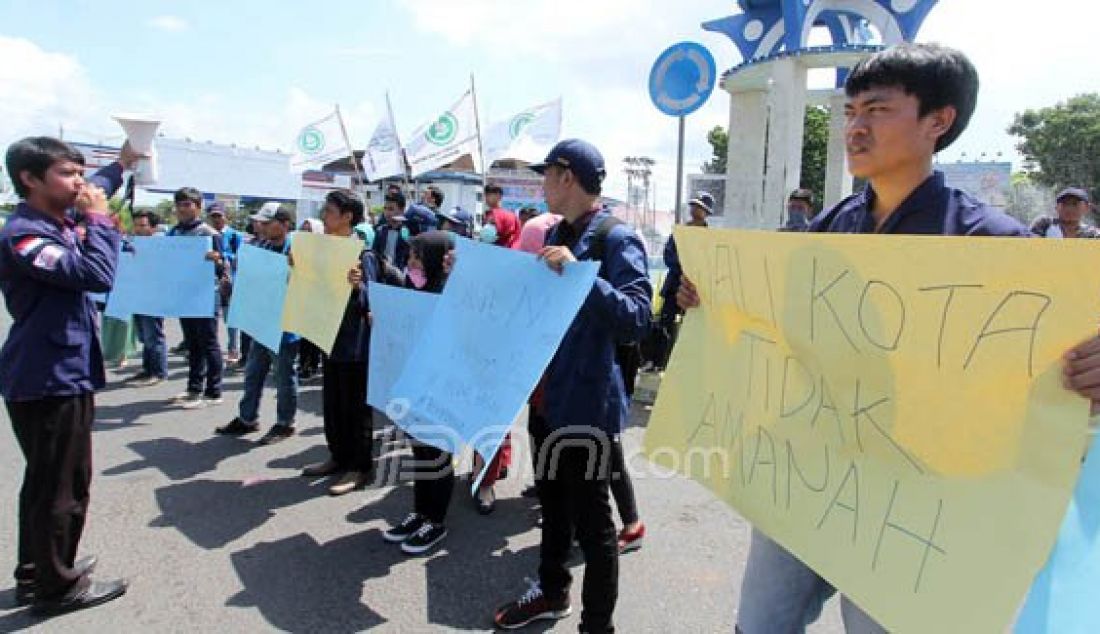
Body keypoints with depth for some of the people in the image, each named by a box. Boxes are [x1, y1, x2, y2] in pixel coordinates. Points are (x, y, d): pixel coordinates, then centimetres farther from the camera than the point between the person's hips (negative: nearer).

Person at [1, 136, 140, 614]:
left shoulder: (58, 220, 9)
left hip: (58, 372, 10)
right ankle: (57, 587, 16)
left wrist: (121, 164, 24)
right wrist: (99, 220, -19)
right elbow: (97, 275, -31)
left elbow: (92, 194, 31)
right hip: (49, 378, -10)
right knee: (62, 486, 1)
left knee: (46, 482, 20)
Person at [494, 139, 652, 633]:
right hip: (549, 393, 9)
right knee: (552, 499, 23)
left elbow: (636, 319, -26)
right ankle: (551, 591, 44)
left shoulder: (617, 239, -15)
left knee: (590, 518, 5)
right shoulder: (557, 233, 11)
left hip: (586, 400, -9)